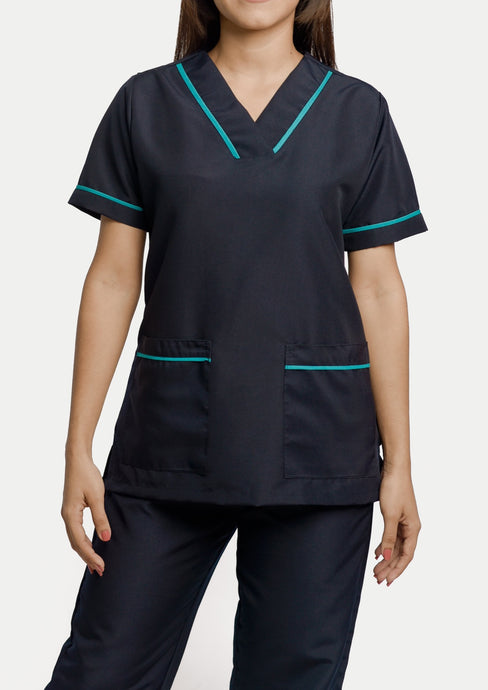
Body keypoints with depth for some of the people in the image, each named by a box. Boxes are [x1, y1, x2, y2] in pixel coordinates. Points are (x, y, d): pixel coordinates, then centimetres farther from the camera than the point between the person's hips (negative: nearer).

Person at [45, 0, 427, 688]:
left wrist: (398, 462, 3)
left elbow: (377, 289, 5)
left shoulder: (358, 112, 5)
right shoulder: (145, 103, 6)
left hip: (315, 444, 0)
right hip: (170, 439, 0)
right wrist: (79, 448, 1)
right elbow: (113, 278, 5)